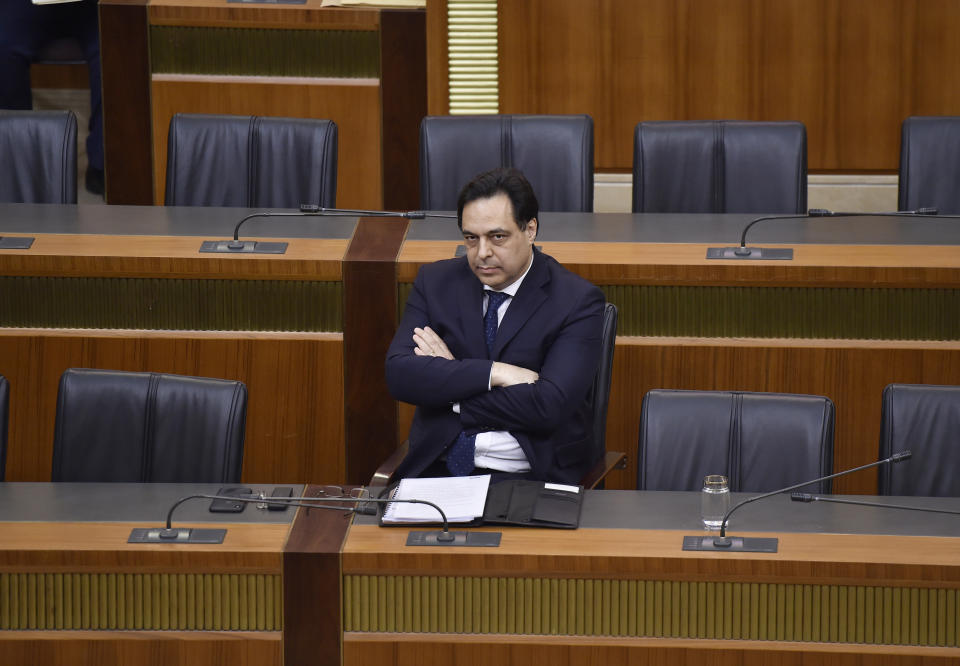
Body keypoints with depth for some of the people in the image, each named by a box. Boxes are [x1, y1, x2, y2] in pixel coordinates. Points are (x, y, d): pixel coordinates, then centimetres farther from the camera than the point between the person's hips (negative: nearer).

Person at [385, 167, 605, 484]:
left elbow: (549, 407, -15)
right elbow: (398, 373, -4)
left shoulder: (576, 301, -3)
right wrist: (495, 373, -14)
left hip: (527, 477, -2)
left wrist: (447, 387, -8)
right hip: (438, 468, 3)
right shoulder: (435, 282, 9)